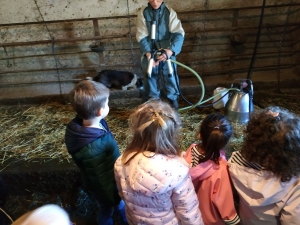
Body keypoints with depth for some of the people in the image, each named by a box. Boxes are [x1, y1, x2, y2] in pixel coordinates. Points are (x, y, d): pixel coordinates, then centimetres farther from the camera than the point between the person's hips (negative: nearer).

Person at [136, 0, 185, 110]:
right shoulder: (143, 13, -1)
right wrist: (147, 53, -26)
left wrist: (171, 50, -31)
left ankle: (174, 107, 24)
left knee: (170, 79, 7)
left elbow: (178, 33, -12)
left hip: (167, 53, 0)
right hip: (149, 54, 0)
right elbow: (142, 37, -7)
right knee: (151, 83, 7)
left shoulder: (170, 12, -2)